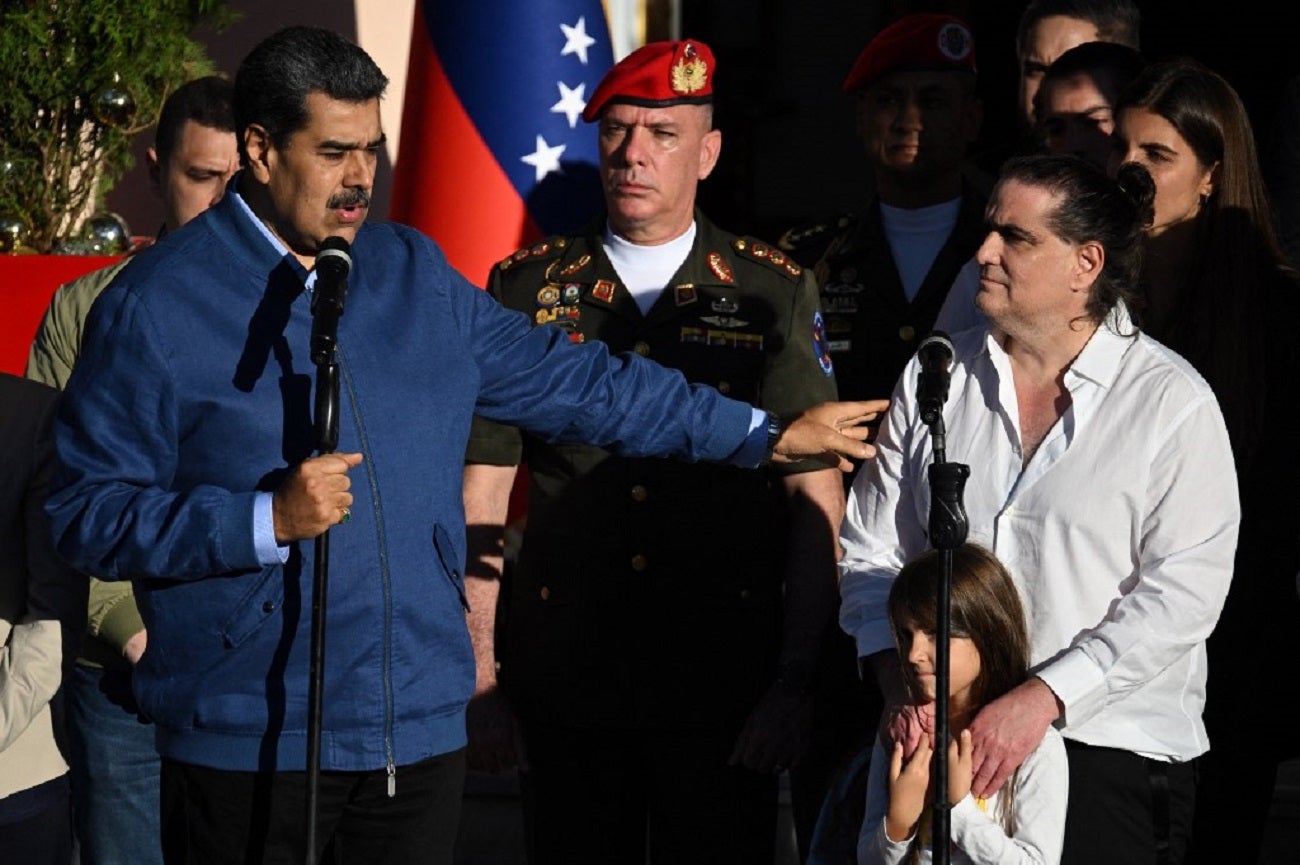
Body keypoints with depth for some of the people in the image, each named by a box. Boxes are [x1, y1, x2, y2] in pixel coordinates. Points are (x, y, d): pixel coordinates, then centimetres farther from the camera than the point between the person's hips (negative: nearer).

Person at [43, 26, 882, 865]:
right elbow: (88, 513, -7)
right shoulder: (156, 303, -4)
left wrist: (772, 435, 17)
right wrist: (269, 521, -18)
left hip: (421, 732, 4)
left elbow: (573, 381, 17)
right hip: (247, 743, -4)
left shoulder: (414, 274, 12)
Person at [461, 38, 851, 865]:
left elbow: (817, 499, 1)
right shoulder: (527, 287, 6)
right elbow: (484, 483, 6)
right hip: (566, 682, 1)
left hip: (723, 683, -1)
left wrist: (797, 681, -6)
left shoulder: (775, 292, 3)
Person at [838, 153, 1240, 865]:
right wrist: (902, 681, -9)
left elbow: (1181, 596, -12)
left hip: (1115, 751, -3)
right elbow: (871, 552, 8)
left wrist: (1040, 698, -20)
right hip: (949, 740, 3)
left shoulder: (1171, 400, -5)